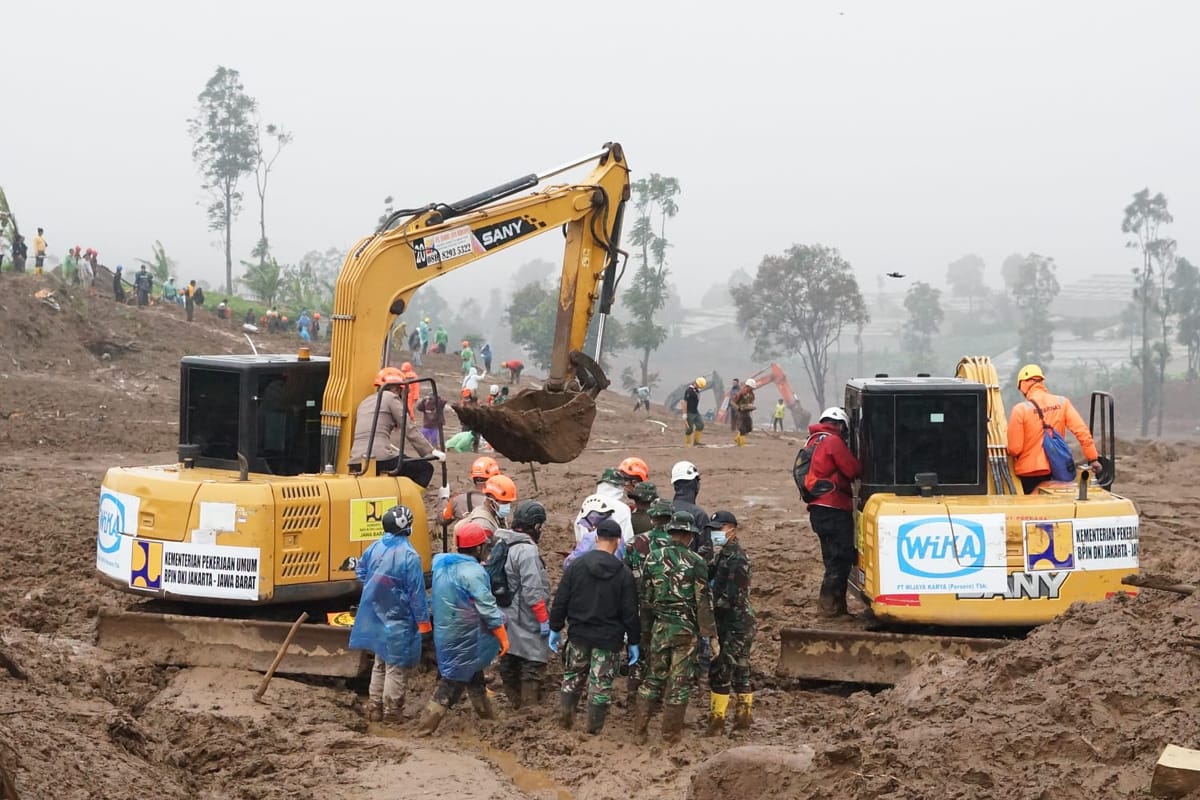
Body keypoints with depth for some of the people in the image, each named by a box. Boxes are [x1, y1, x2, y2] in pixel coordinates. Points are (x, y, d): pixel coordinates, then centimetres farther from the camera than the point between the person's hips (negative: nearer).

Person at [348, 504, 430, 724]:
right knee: (397, 667, 3)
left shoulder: (375, 548, 1)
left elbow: (361, 570, 17)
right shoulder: (408, 555, -21)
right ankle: (392, 712, 7)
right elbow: (416, 592, -17)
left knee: (380, 664, 19)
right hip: (399, 620, -7)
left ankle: (375, 708, 25)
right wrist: (423, 621, -9)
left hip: (376, 617, 7)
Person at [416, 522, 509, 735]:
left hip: (444, 633, 8)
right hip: (465, 639, -8)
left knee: (473, 675, 23)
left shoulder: (441, 564, 2)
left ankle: (487, 715, 38)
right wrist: (503, 638, -12)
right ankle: (425, 726, 1)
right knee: (454, 681, 0)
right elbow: (488, 609, -19)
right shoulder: (473, 572, -22)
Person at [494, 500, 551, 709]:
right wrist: (544, 619, -17)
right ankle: (530, 706, 1)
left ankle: (514, 701, 30)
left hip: (505, 615, 9)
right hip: (525, 620, -9)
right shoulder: (527, 551, -22)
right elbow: (533, 591, -24)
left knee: (509, 660, 18)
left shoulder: (500, 543, 5)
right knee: (533, 662, -1)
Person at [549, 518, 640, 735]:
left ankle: (565, 715, 20)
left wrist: (555, 628, 8)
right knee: (601, 684, 7)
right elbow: (630, 612, -6)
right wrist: (634, 642, 2)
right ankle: (594, 728, 12)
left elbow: (560, 601, -2)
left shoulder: (576, 566, -5)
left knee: (573, 676, 21)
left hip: (579, 635, 2)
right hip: (608, 639, -2)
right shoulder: (623, 574, -9)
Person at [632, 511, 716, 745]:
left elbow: (645, 597, 6)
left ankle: (639, 730, 13)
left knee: (654, 677, 15)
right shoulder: (695, 562, -9)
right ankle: (671, 736, 10)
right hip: (686, 629, -4)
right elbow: (704, 602, -9)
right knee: (679, 682, 5)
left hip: (660, 628, 4)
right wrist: (712, 636, -5)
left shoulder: (653, 559, 2)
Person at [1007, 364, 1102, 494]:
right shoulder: (1062, 402, -1)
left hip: (1028, 474, -4)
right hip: (1055, 471, 4)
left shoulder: (1020, 409, -12)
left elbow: (1014, 449, -12)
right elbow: (1082, 431, -7)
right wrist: (1093, 459, -1)